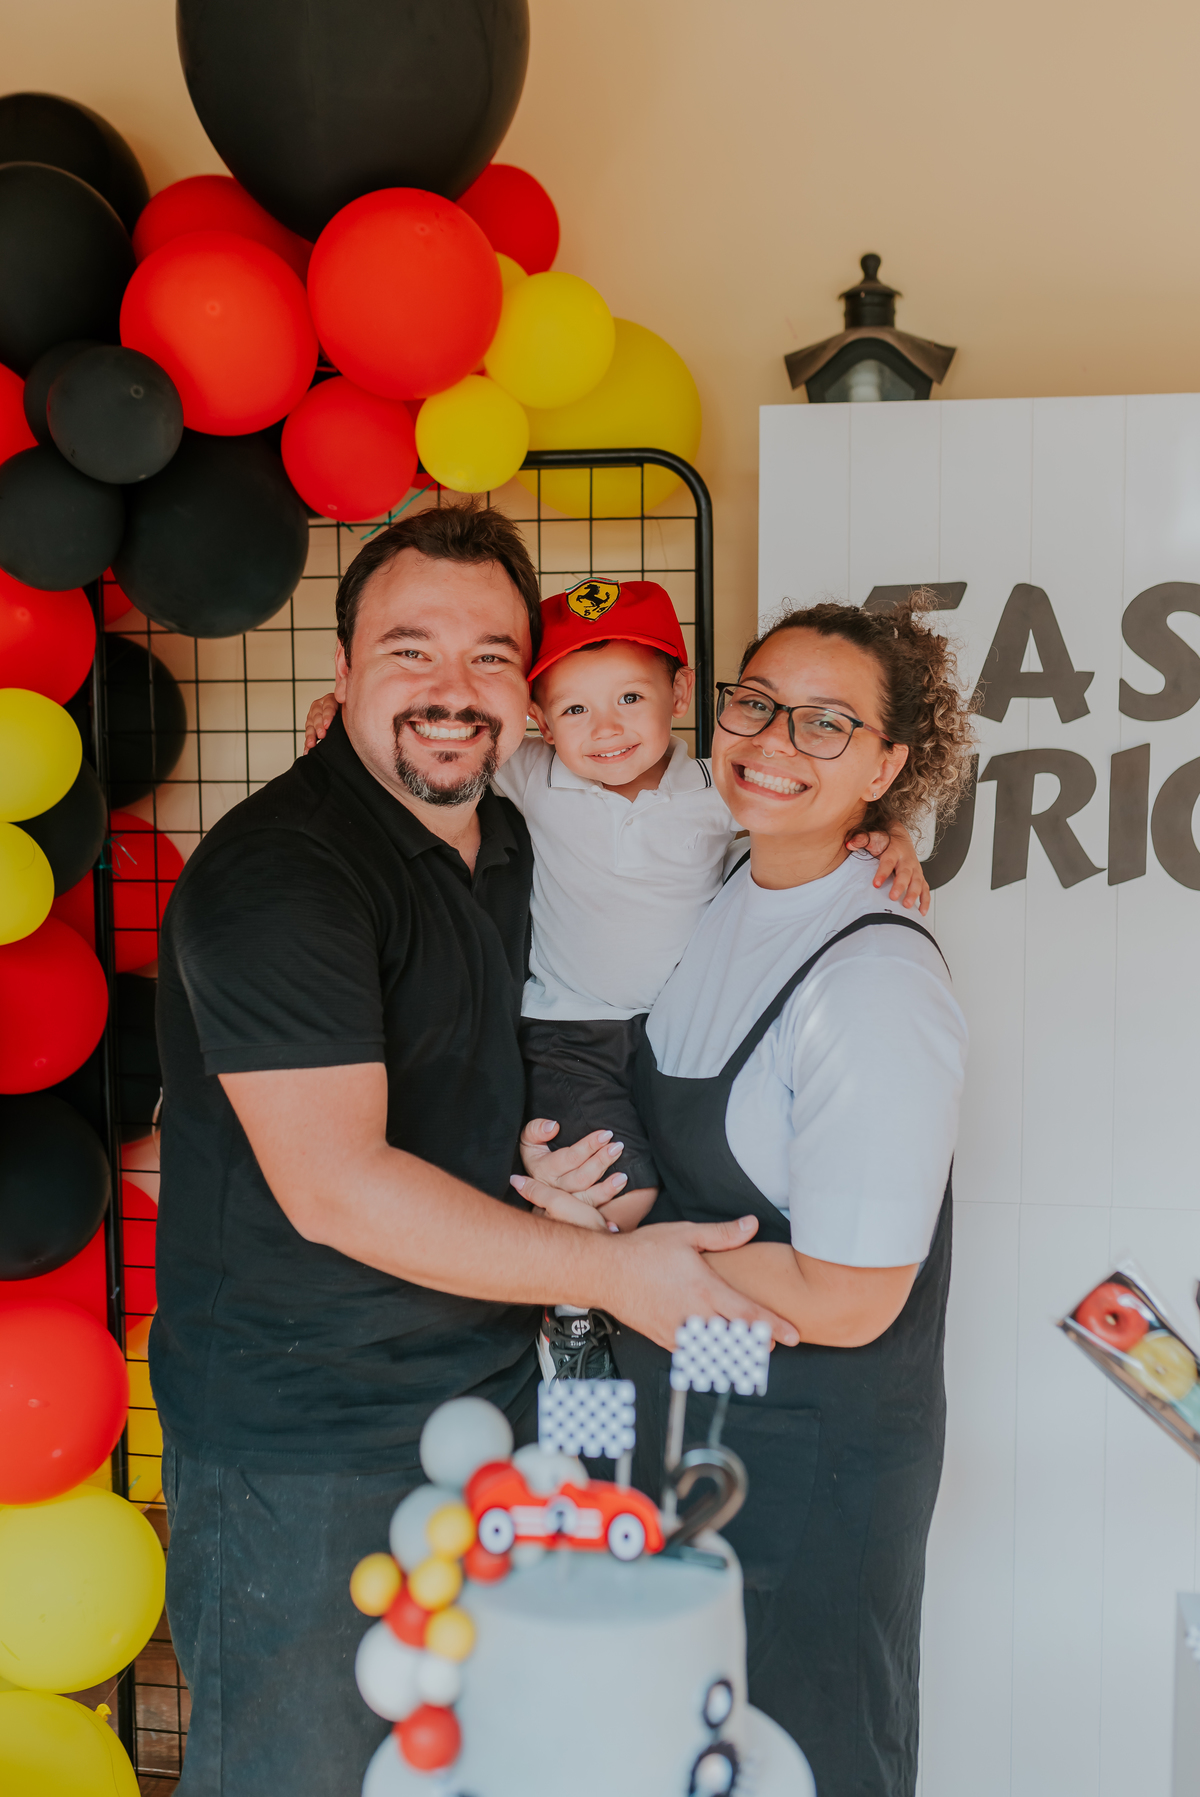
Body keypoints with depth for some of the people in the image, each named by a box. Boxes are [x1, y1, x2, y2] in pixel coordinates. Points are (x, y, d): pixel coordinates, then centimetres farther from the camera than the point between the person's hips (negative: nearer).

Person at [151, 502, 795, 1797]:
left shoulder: (506, 841, 6)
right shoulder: (274, 872, -21)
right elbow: (334, 1187, -26)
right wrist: (609, 1270, -23)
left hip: (485, 1390, 8)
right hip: (297, 1442, -7)